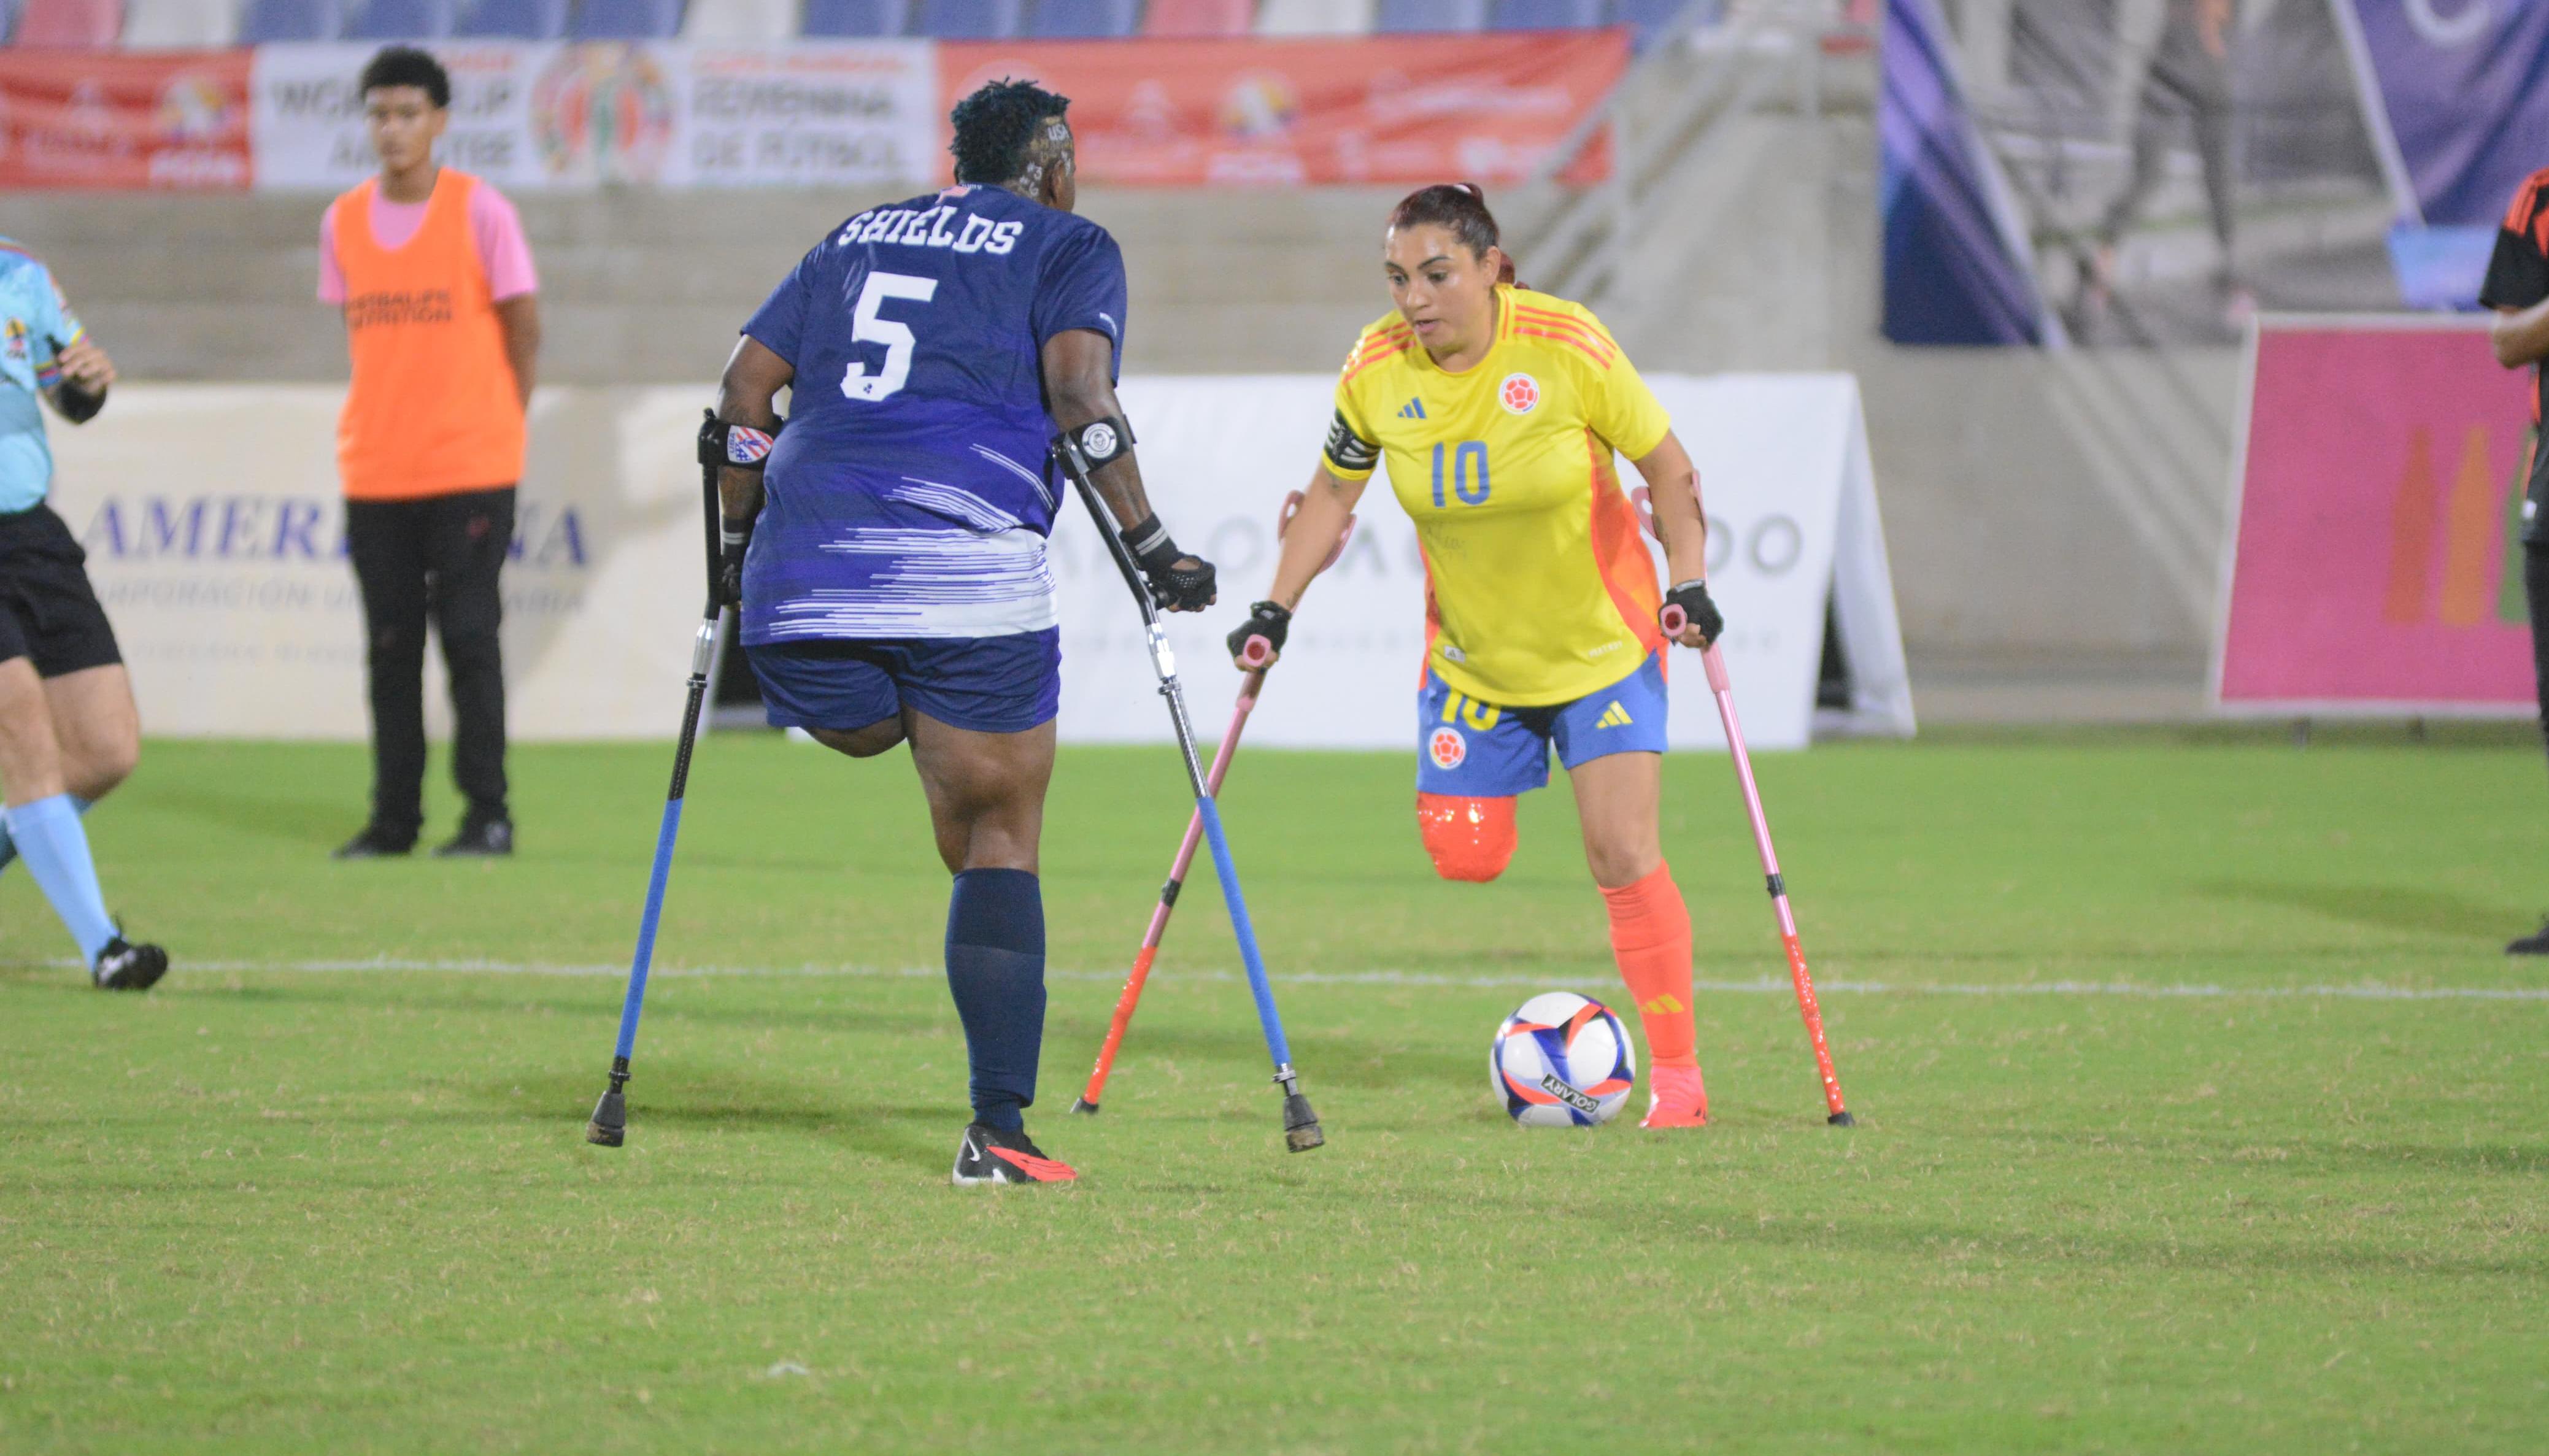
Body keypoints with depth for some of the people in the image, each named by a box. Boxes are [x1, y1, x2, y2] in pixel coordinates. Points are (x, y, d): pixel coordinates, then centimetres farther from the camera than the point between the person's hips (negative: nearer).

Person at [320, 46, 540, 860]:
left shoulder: (480, 212, -5)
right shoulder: (343, 222, 7)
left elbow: (523, 331, 1)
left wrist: (498, 427, 1)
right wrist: (381, 430, 9)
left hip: (469, 468, -4)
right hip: (374, 471, 4)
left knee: (468, 638, -5)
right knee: (390, 647, 5)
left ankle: (487, 816, 1)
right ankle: (393, 819, 10)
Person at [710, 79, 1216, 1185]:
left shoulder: (857, 239, 25)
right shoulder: (1069, 247, 11)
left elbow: (743, 392, 18)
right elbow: (1077, 391, -7)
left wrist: (740, 543, 27)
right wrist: (1152, 548, -4)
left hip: (801, 565, 3)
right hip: (966, 579, -3)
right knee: (1003, 841, 4)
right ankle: (998, 1134, -1)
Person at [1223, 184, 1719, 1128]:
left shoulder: (1566, 349, -19)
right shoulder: (1376, 371, -11)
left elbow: (1665, 463, -8)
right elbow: (1334, 491, 6)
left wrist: (1689, 583, -18)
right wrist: (1277, 609, 2)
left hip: (1602, 644, -3)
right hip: (1470, 654, 3)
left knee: (1623, 856, -12)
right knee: (1463, 858, -6)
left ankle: (1676, 1070, -2)